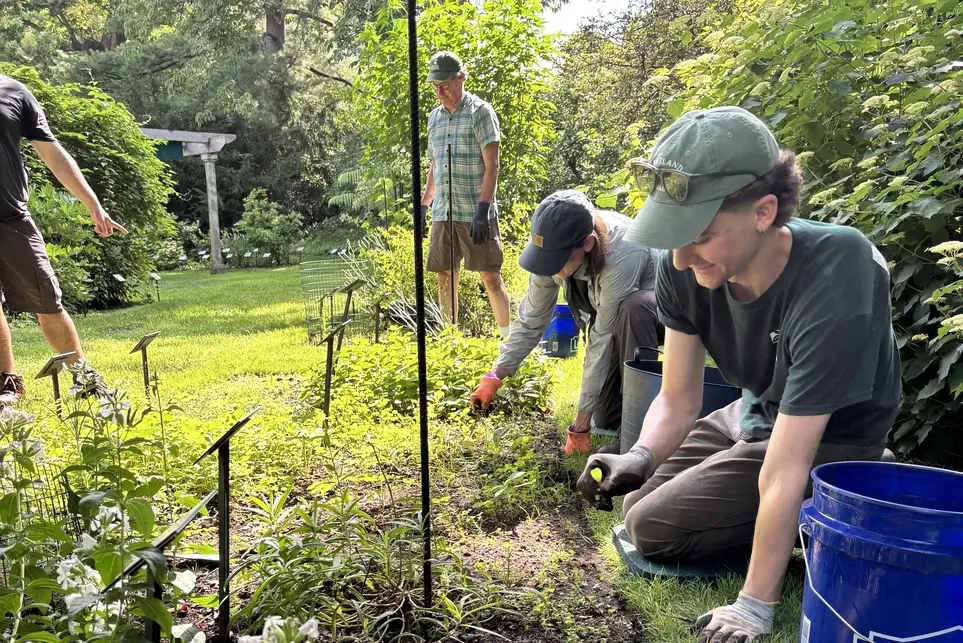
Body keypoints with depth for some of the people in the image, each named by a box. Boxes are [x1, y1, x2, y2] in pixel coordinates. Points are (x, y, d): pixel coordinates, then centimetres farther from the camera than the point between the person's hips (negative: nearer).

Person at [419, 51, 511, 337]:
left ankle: (506, 335, 9)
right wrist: (424, 204, 16)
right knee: (445, 276, 8)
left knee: (490, 276, -1)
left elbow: (491, 166, -10)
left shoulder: (480, 112, -4)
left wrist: (483, 210, -19)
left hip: (475, 212, -6)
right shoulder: (434, 117, 15)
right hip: (443, 213, 6)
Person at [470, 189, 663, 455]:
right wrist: (495, 376, -14)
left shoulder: (621, 258, -40)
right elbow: (532, 319, -11)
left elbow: (602, 341, -36)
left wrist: (581, 424, -30)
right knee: (606, 418, -2)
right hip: (612, 313, 5)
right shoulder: (553, 247, -22)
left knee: (632, 308, -41)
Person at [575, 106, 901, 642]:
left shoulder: (834, 282, -37)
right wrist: (641, 457, -32)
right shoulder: (684, 269, -21)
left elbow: (785, 469, -35)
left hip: (832, 439, -6)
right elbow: (679, 399, -11)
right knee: (639, 502, 13)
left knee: (655, 528, -11)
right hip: (757, 411, 6)